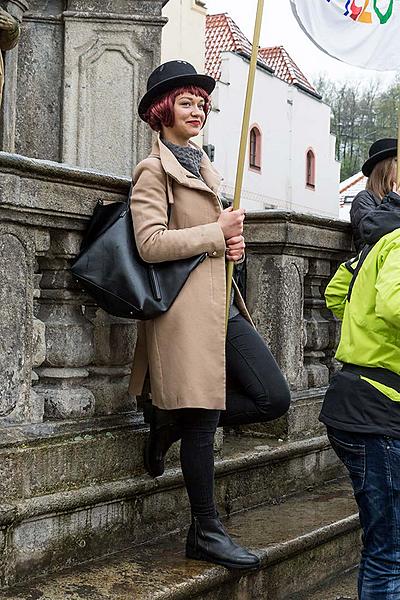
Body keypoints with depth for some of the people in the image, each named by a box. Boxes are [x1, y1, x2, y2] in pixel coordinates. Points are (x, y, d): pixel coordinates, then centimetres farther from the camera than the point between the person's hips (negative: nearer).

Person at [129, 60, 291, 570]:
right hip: (187, 306, -8)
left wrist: (232, 241, 7)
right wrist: (217, 232, -11)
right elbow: (151, 243, -17)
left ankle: (174, 423, 17)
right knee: (203, 422, -3)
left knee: (274, 399, 2)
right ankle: (205, 533, 10)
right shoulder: (153, 170, -5)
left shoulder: (203, 166, 21)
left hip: (223, 304, 9)